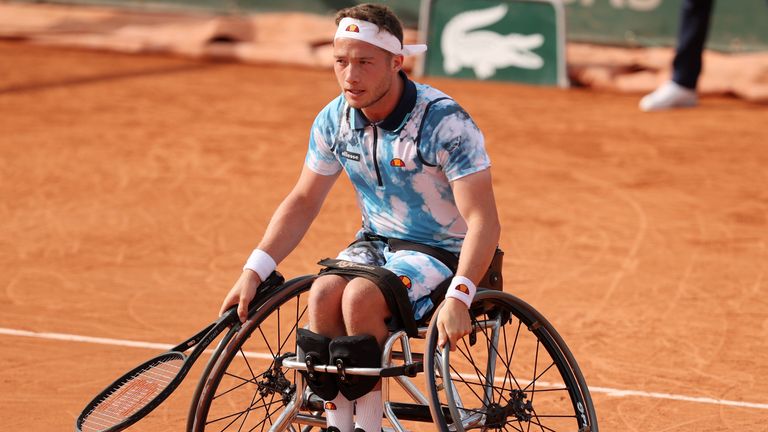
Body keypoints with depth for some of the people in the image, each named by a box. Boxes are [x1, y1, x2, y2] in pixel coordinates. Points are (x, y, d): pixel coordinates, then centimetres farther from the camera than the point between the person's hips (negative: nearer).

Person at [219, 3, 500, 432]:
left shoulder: (445, 123, -22)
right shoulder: (334, 120, -4)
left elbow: (483, 221, -26)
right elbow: (303, 202, 9)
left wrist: (458, 296, -40)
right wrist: (254, 272, -1)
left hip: (444, 252, -5)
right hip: (378, 242, 5)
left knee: (360, 297, -31)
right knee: (324, 294, -25)